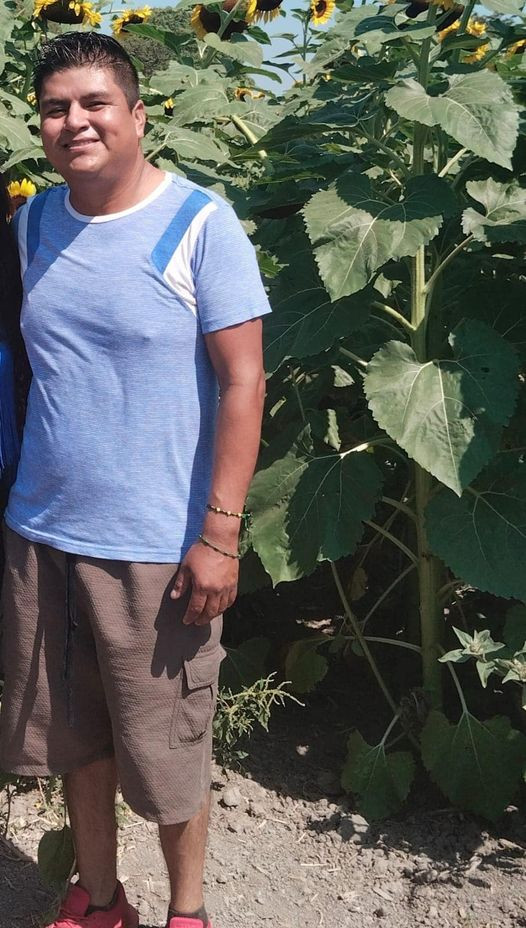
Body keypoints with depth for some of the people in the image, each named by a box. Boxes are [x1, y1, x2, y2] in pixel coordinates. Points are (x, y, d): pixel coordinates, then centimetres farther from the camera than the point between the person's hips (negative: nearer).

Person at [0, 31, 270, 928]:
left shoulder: (200, 223, -11)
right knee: (72, 736, 17)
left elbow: (243, 381, -12)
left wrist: (219, 534, -17)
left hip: (156, 547, -5)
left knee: (165, 751, 8)